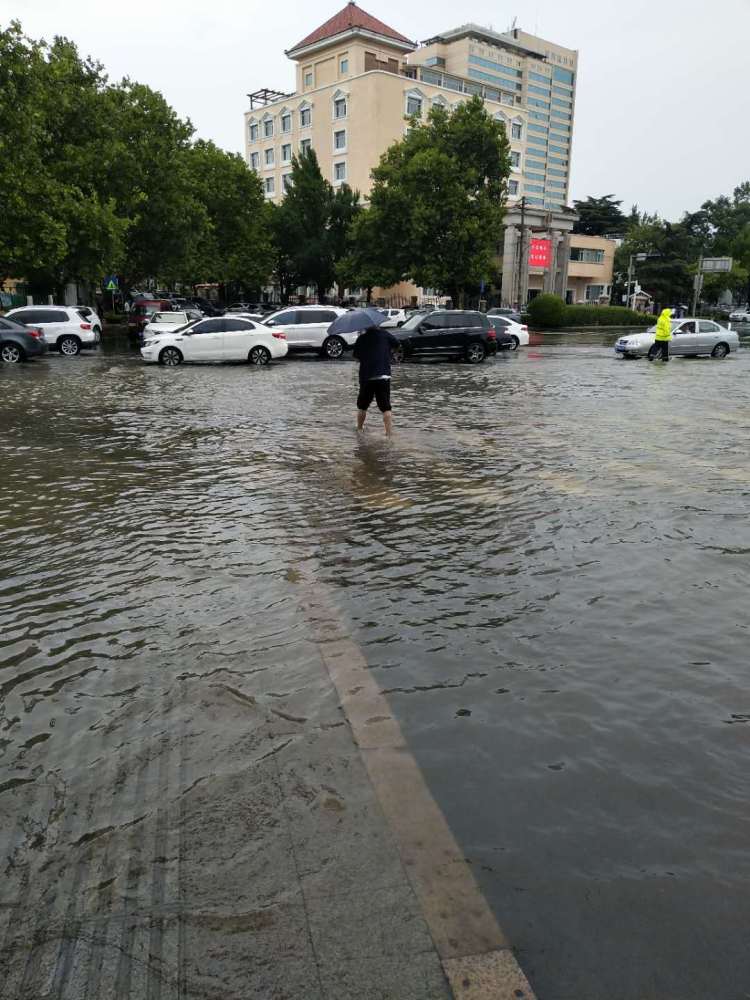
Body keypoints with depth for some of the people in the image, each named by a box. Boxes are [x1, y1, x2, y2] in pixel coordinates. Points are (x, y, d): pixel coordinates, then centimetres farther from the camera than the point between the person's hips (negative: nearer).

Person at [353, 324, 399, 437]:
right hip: (383, 376, -1)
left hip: (366, 377, 1)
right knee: (386, 408, -2)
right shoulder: (384, 334, 2)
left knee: (362, 407, 18)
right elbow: (397, 344, 14)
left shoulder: (361, 338, 5)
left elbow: (357, 357, 13)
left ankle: (359, 429, 29)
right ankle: (389, 434, -11)